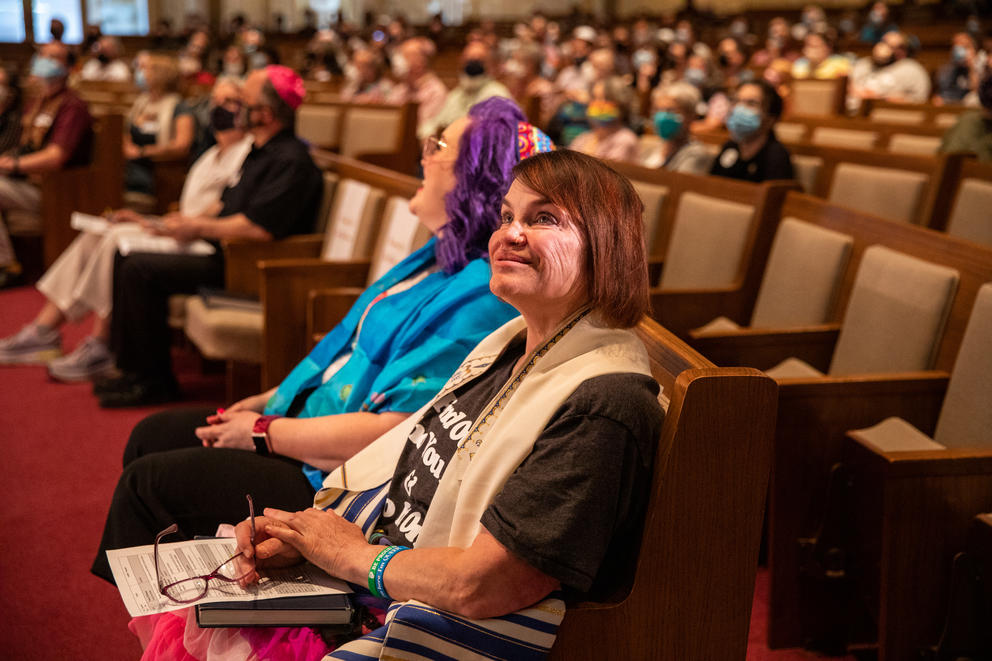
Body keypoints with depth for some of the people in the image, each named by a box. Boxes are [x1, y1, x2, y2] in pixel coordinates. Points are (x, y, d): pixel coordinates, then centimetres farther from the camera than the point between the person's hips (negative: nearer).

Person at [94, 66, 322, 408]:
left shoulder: (291, 161, -18)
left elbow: (259, 228, -27)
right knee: (126, 256, 7)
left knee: (139, 270, -19)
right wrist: (189, 223, 6)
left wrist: (198, 227, -14)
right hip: (227, 253, 11)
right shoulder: (259, 152, 16)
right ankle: (134, 369, 8)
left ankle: (155, 382, -7)